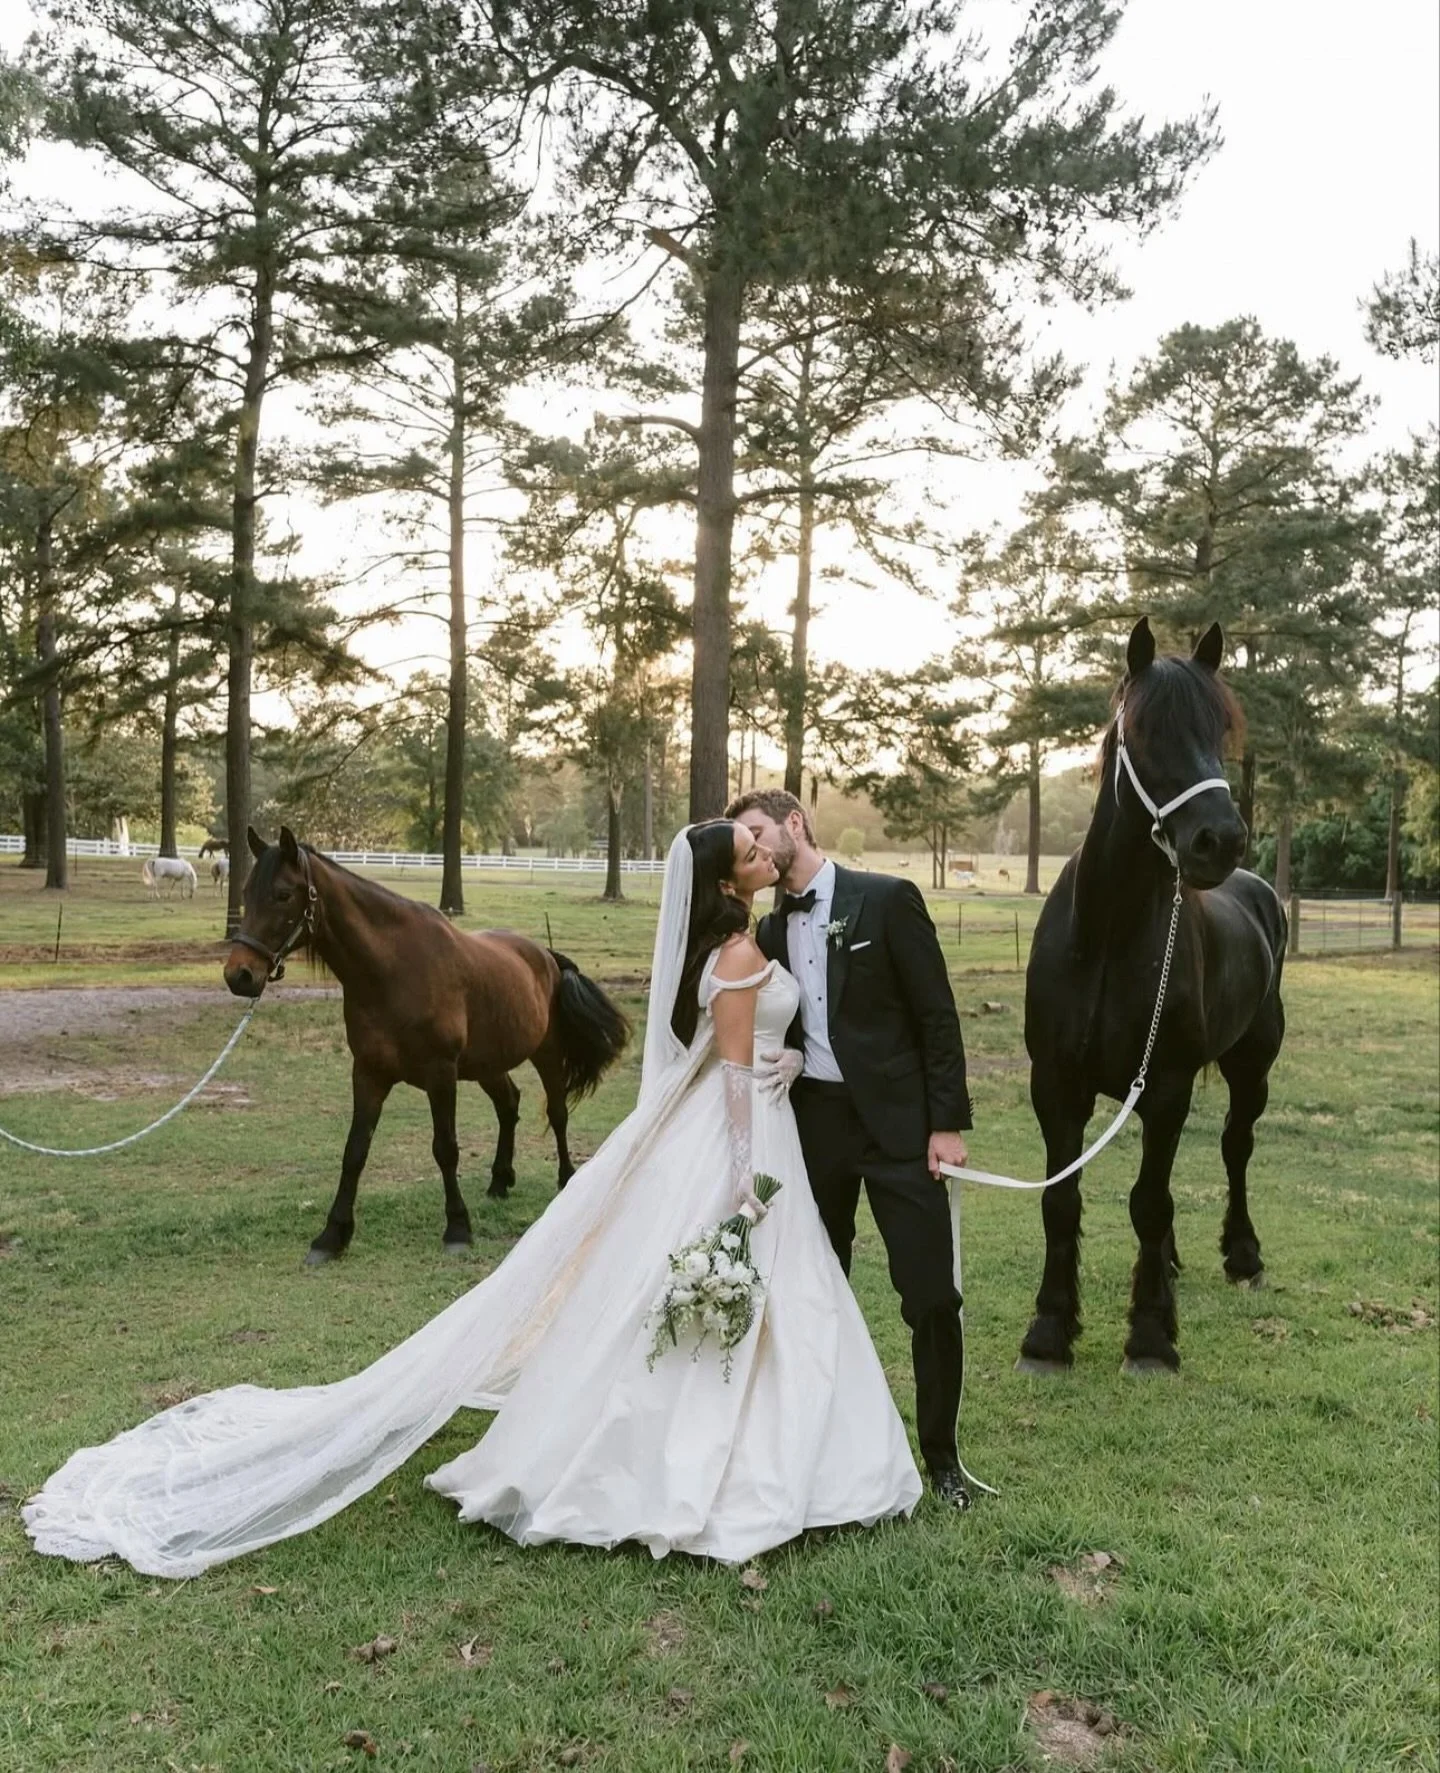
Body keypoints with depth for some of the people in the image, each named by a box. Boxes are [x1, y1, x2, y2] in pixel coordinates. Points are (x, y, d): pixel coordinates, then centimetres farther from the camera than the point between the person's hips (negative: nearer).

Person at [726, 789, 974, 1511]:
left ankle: (941, 1456, 16)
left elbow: (937, 1015, -7)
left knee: (930, 1296, -1)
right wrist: (788, 1057, -7)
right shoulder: (770, 931, 10)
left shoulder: (889, 900, -6)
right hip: (812, 1124, 5)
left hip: (896, 1123, -5)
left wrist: (947, 1122, -11)